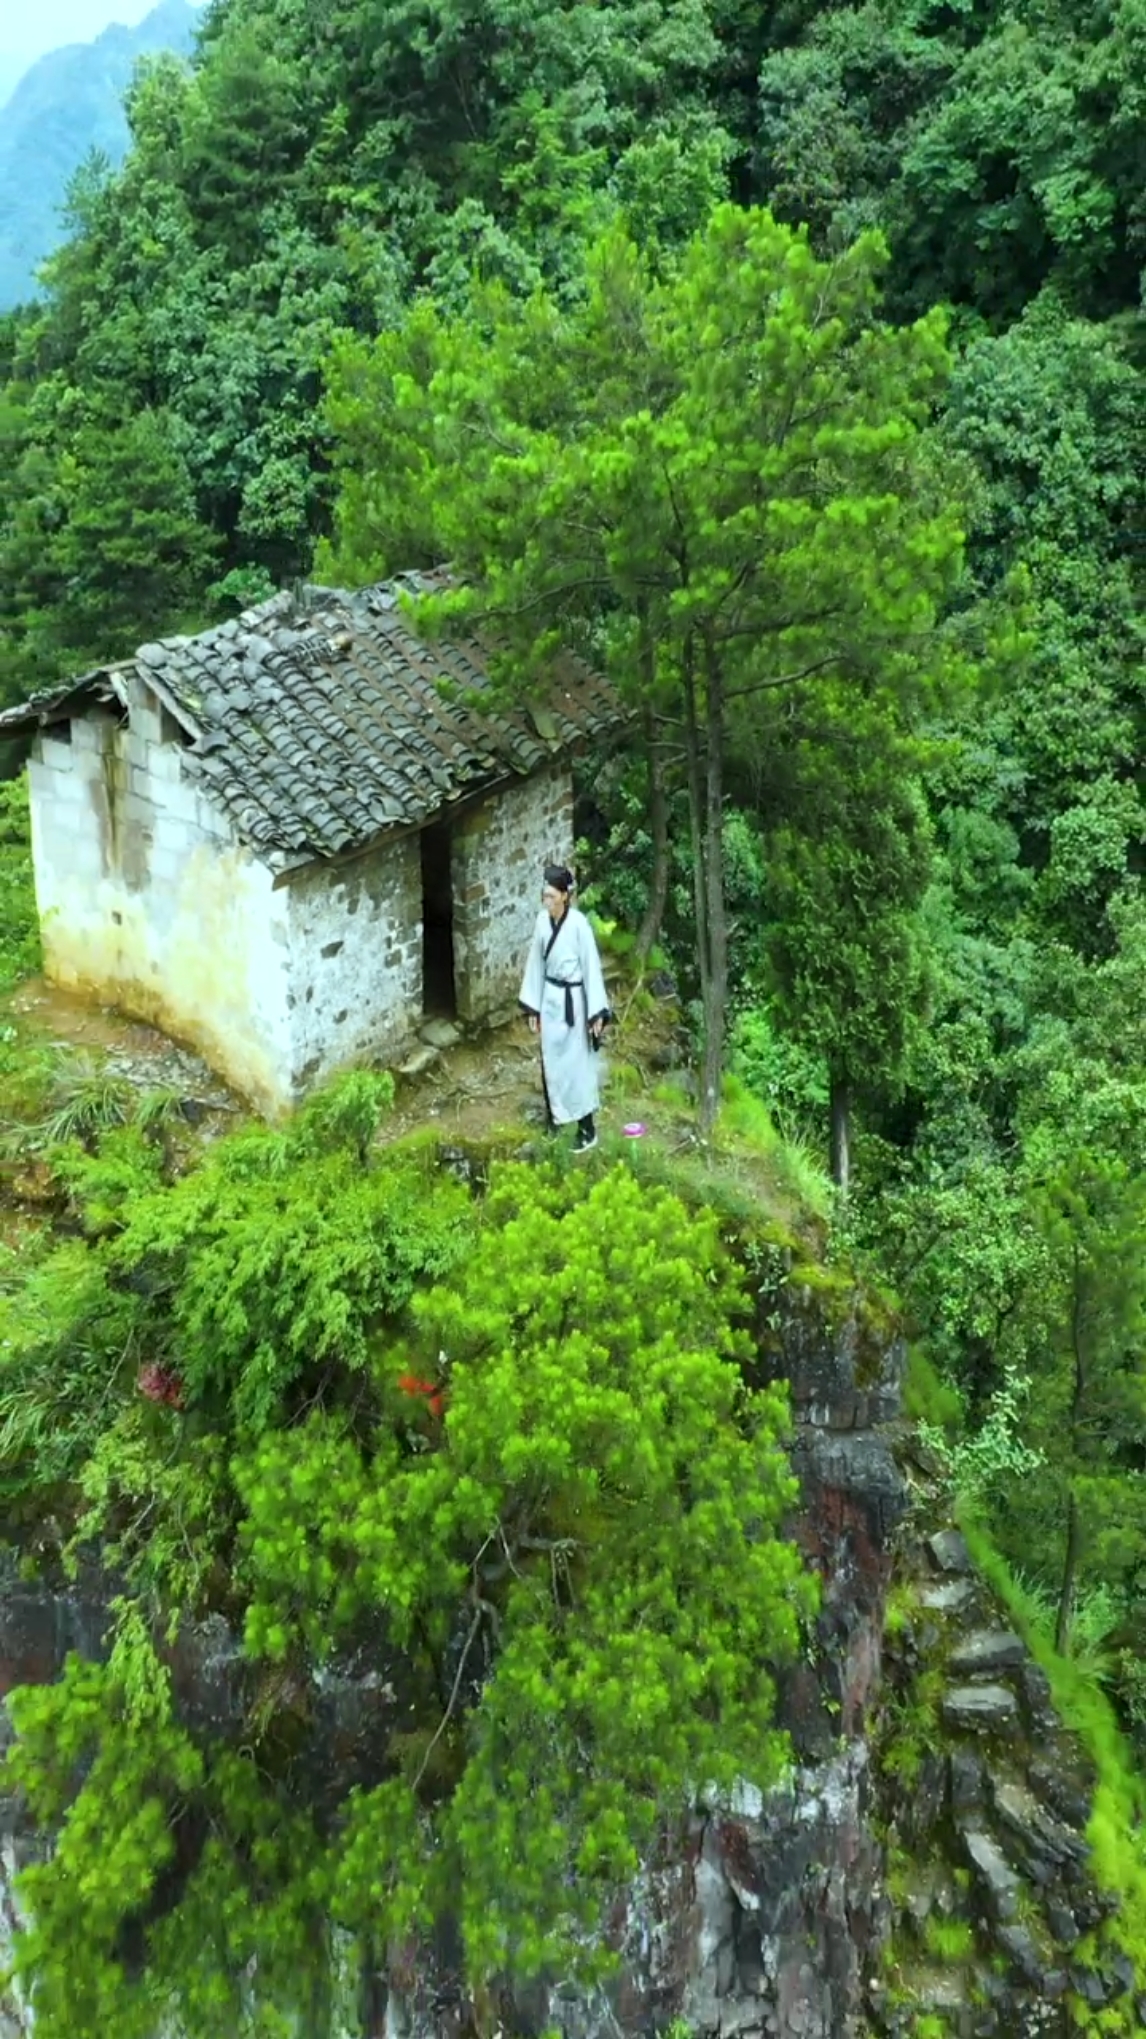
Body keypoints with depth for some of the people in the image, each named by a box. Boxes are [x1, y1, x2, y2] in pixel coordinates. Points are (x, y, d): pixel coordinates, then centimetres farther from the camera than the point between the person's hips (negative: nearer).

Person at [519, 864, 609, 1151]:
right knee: (551, 1059, 15)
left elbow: (592, 967, -14)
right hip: (550, 999, 5)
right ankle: (555, 1113, 33)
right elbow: (536, 963, 6)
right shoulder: (542, 920, -2)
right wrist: (532, 1007, 8)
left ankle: (587, 1128, 13)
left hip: (573, 1000, -5)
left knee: (577, 1062, 3)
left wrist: (597, 1012, -13)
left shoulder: (579, 924, -19)